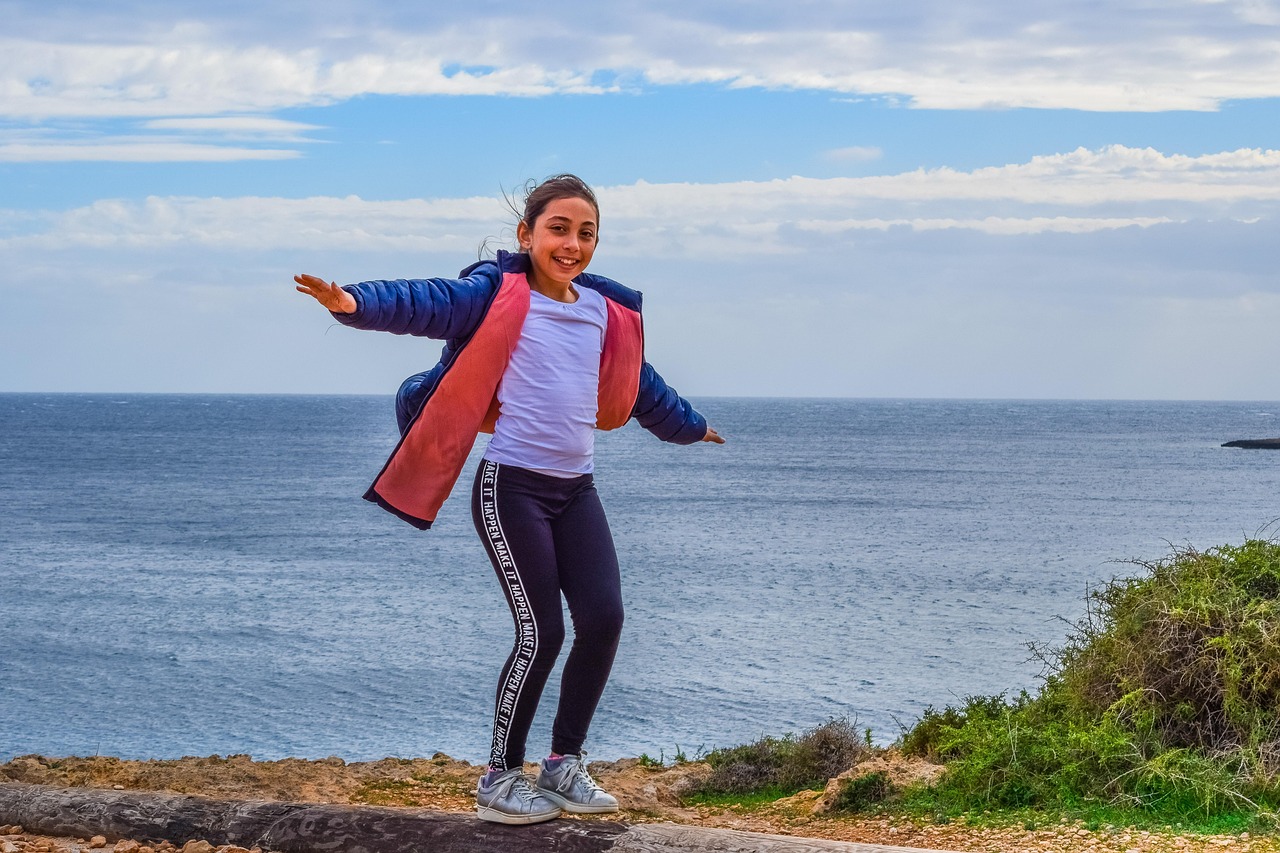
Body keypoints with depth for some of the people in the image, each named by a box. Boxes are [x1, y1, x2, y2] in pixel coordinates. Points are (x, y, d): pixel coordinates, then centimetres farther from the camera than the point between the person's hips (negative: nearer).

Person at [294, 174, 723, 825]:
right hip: (512, 489, -6)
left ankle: (564, 764, 14)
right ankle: (500, 779, 8)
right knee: (541, 633, -8)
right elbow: (426, 303, -24)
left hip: (576, 490, 6)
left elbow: (640, 385, 31)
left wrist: (689, 426, 46)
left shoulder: (602, 309, 14)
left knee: (603, 618, -4)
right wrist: (356, 302, -43)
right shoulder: (498, 295, -6)